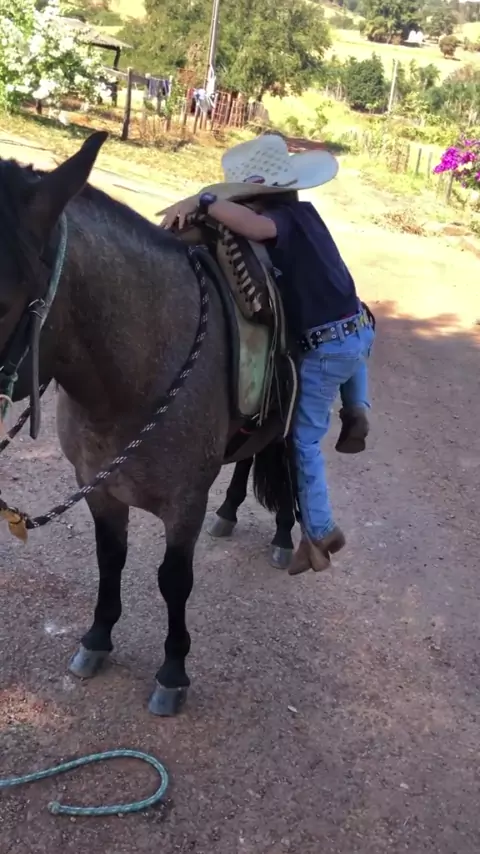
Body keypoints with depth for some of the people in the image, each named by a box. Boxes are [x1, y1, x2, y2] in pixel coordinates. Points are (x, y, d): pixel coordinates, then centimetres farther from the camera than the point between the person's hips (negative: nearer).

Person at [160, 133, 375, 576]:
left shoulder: (282, 221, -18)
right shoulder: (304, 212, 8)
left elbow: (258, 227, -42)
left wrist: (201, 201, -41)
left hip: (324, 348, -8)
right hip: (360, 328, 8)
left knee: (305, 440, 5)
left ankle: (319, 533, 12)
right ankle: (357, 410, 38)